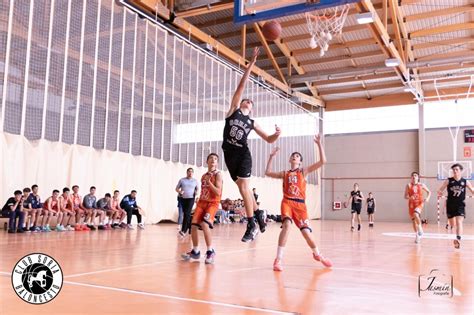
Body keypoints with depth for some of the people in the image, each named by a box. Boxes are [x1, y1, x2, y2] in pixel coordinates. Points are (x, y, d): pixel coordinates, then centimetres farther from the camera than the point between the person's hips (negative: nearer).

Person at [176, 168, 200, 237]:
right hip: (182, 198, 3)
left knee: (187, 213, -16)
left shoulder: (195, 181, 7)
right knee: (185, 213, 8)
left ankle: (183, 230, -21)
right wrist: (179, 191, -11)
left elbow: (197, 188, 19)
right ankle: (189, 227, 27)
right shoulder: (182, 180, 7)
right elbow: (177, 188, 10)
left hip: (191, 198, -2)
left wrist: (196, 192, -4)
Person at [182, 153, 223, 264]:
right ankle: (195, 251, 14)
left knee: (204, 224, -26)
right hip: (201, 202, 6)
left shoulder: (218, 174, -5)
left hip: (213, 203, -6)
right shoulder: (203, 176, 15)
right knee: (193, 225, -3)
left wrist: (209, 182, -22)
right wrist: (198, 202, 16)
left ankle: (210, 252, -13)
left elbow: (218, 192, -15)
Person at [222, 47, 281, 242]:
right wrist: (251, 65, 0)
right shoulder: (234, 109, 11)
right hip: (229, 153, 1)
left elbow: (269, 140, 13)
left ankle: (251, 225, -10)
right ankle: (258, 216, 24)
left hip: (243, 153, -1)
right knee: (243, 187, 8)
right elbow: (242, 86, 5)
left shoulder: (252, 123, 12)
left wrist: (277, 134, -10)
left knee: (243, 186, -14)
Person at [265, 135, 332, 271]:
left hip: (300, 204, 0)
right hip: (287, 202, 0)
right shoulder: (285, 174, 15)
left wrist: (319, 144, -5)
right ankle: (278, 259, -20)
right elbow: (268, 173, 19)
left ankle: (317, 254, 30)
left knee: (306, 232, -2)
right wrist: (271, 156, 17)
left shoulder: (304, 171, 9)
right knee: (286, 225, -26)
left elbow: (322, 161, 0)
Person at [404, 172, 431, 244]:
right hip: (412, 204, 2)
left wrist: (427, 198, -3)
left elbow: (429, 192, 15)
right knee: (413, 220, 7)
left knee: (416, 214, -31)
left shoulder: (421, 185, 2)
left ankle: (420, 228, -9)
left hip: (419, 203, -2)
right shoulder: (408, 185, 1)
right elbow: (405, 196, -2)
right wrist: (409, 197, -23)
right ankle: (417, 235, 23)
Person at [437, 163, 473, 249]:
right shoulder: (449, 181, -2)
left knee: (459, 222, -18)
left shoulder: (465, 181, -1)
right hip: (450, 205, 2)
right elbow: (440, 190, -3)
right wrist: (439, 193, -26)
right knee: (452, 224, 15)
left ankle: (458, 239, -26)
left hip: (460, 205, -2)